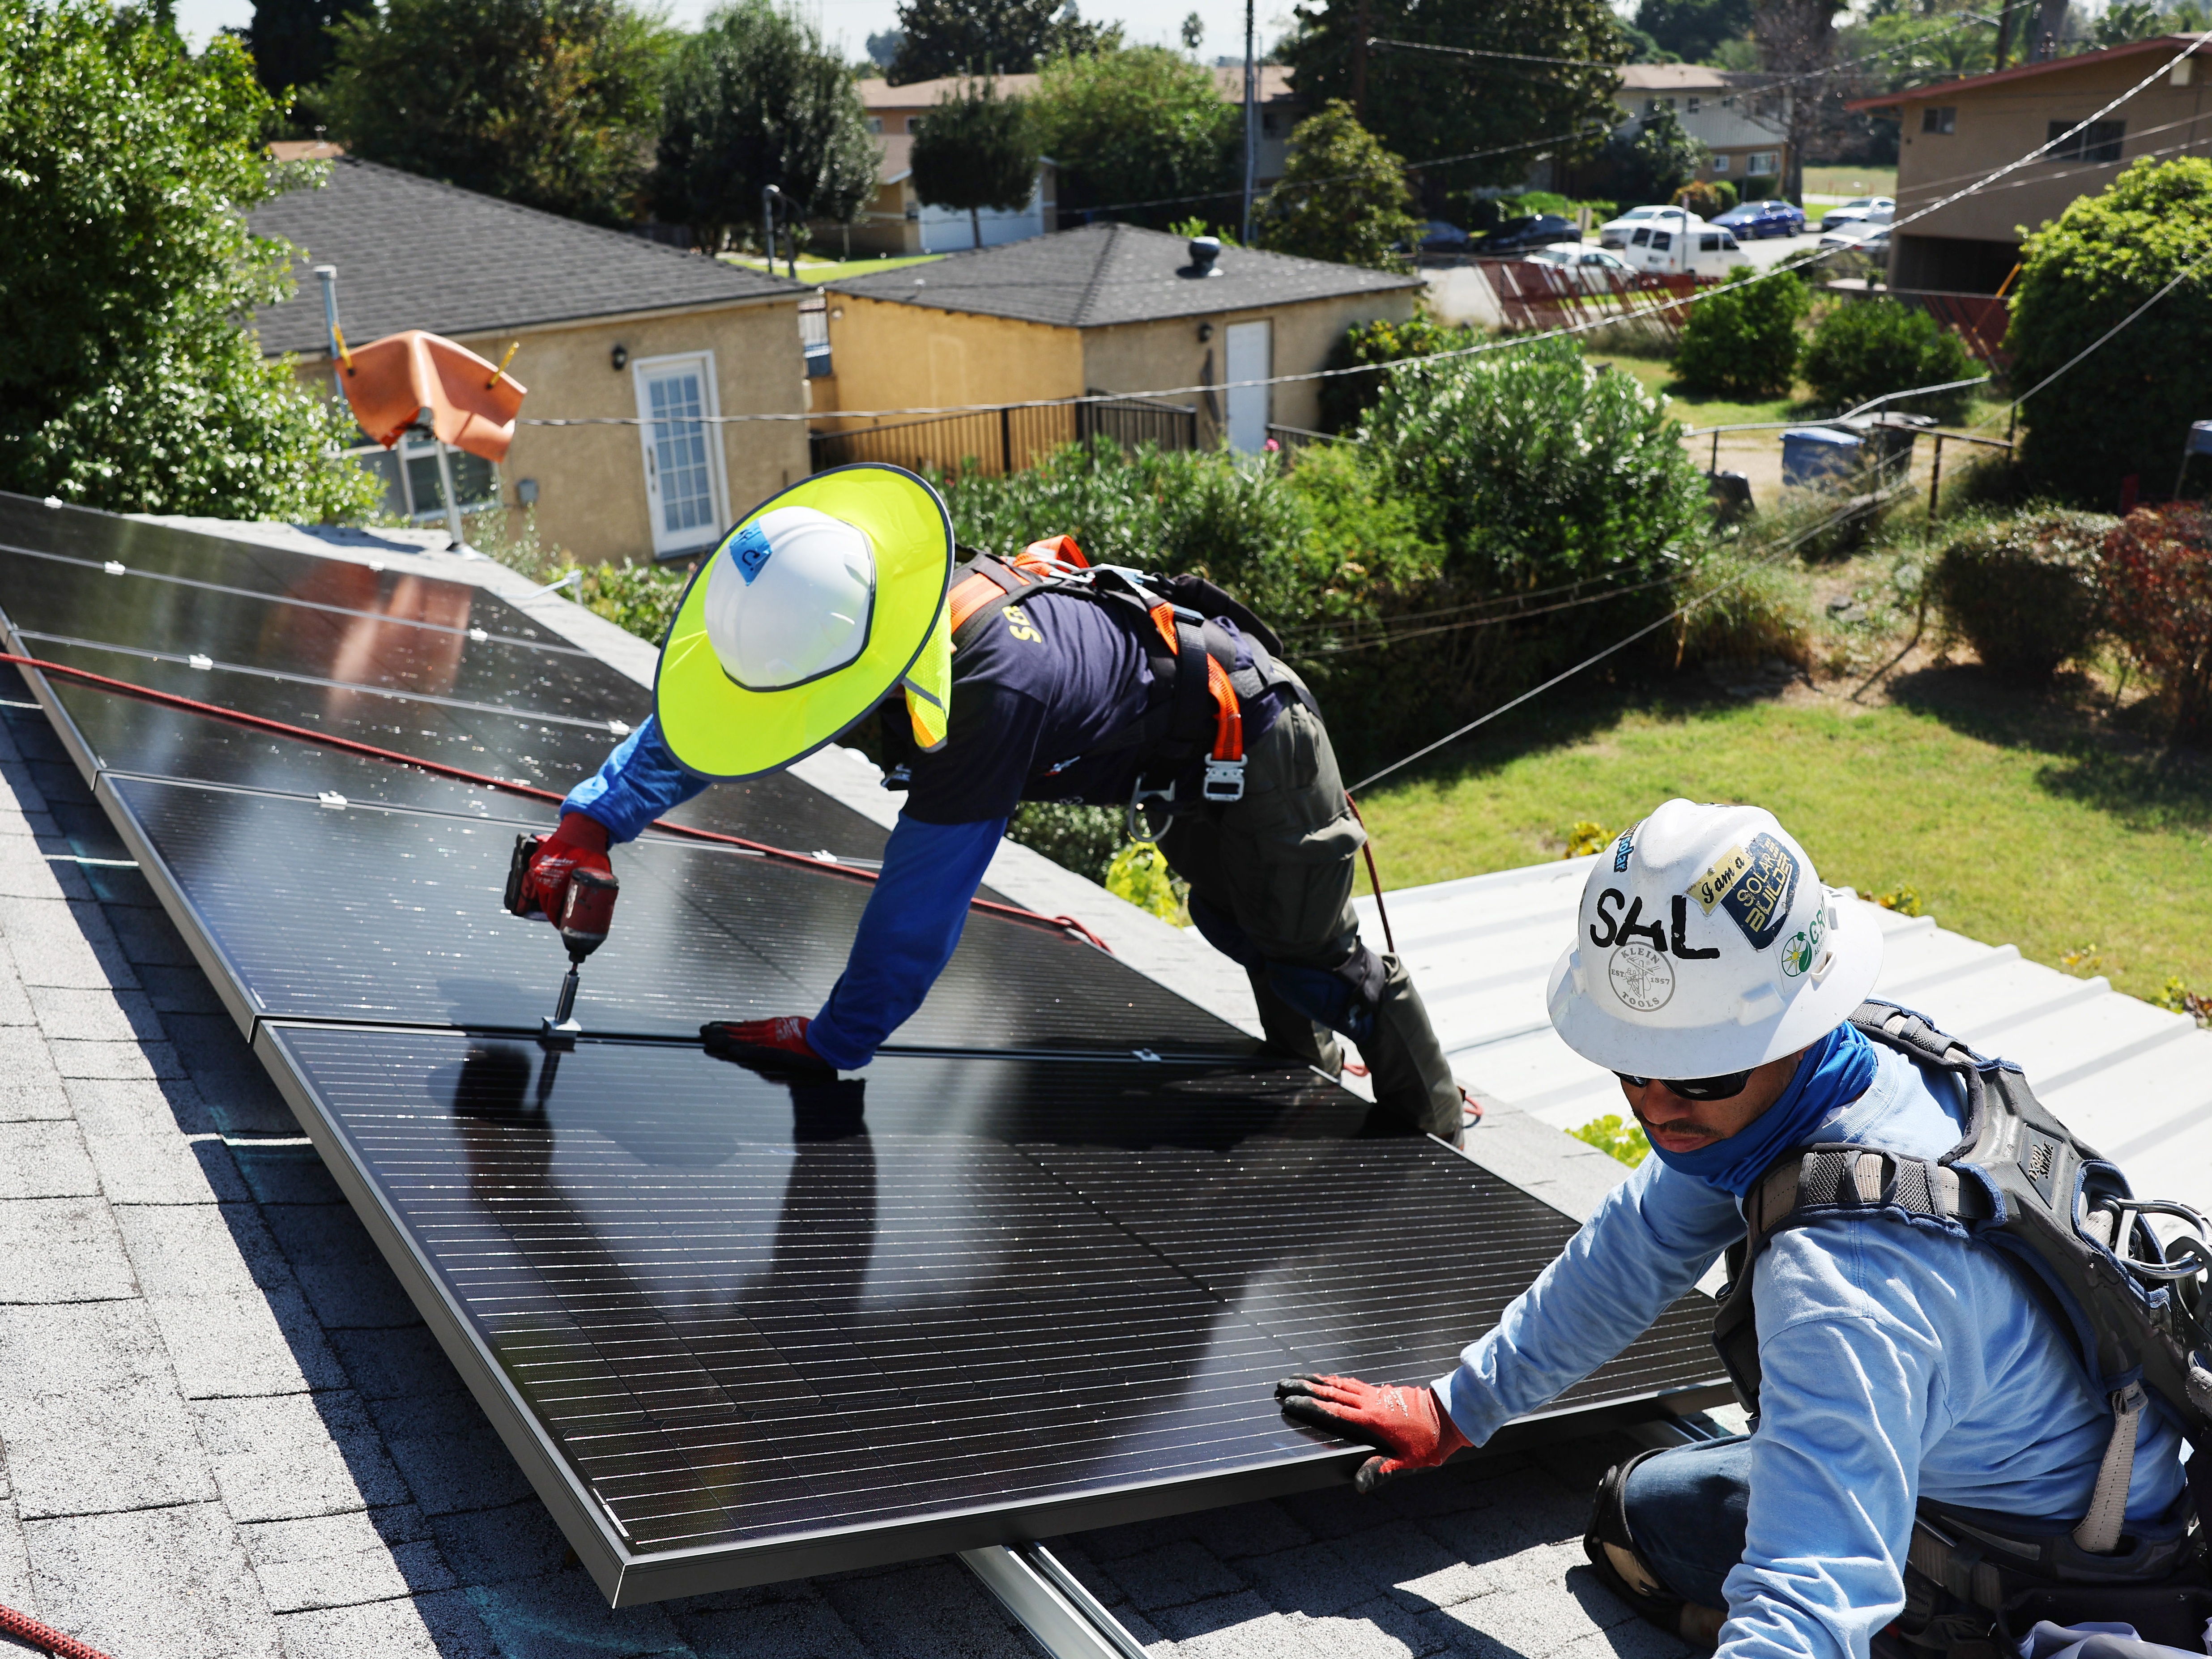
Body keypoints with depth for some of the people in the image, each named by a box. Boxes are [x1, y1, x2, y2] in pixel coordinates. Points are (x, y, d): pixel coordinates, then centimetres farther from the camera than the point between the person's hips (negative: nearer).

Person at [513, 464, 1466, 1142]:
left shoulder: (991, 694, -46)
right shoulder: (870, 612, -21)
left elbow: (920, 902, -38)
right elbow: (692, 723, -11)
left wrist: (833, 1042, -27)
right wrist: (588, 826, -22)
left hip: (1247, 739, -8)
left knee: (1310, 951, 10)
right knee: (1240, 930, 28)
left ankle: (1433, 1138, 32)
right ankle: (1314, 1076, 53)